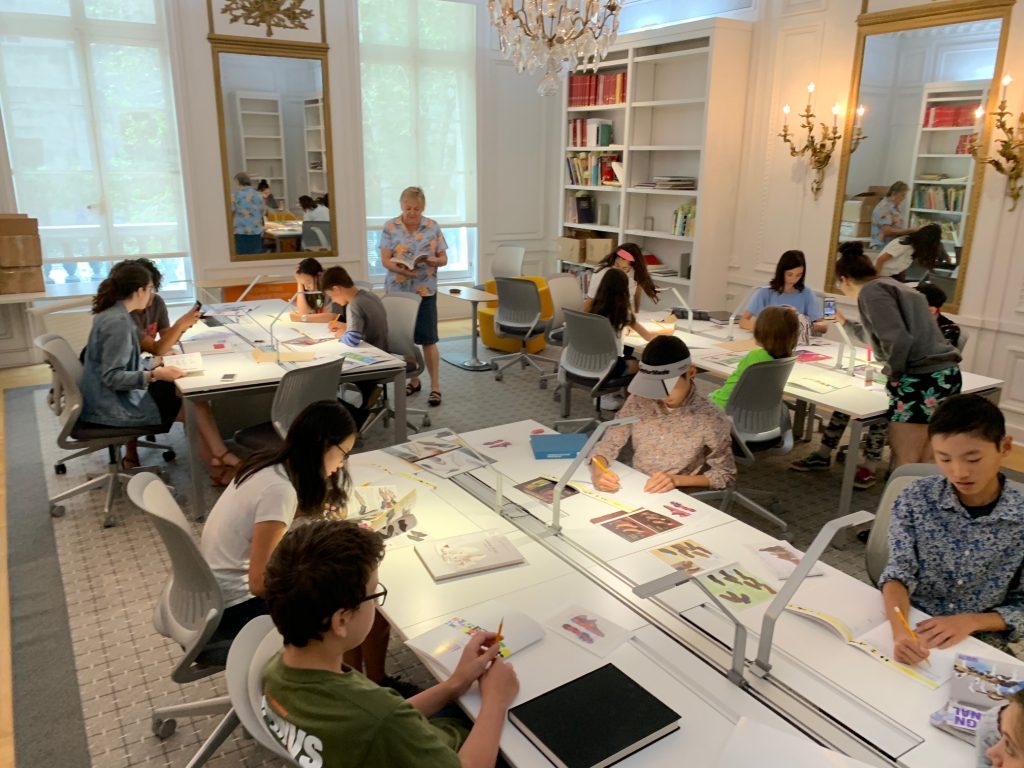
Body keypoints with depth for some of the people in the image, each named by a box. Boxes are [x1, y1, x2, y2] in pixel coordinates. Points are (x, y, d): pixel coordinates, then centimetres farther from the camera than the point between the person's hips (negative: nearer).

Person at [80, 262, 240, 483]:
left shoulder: (113, 314, 8)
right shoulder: (118, 322, -22)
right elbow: (112, 377, -24)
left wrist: (154, 362, 24)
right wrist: (154, 375, -32)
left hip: (113, 398, 10)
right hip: (115, 407, -10)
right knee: (196, 407, -6)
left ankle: (218, 461, 3)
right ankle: (219, 463, 8)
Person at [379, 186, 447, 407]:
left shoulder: (433, 227, 2)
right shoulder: (390, 228, 0)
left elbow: (444, 259, 4)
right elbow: (385, 260, -4)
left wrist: (434, 260, -19)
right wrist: (401, 269, -23)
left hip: (425, 291, -1)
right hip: (397, 291, 1)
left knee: (428, 340, -2)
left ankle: (435, 386, 6)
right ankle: (413, 380, 25)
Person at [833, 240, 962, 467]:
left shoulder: (872, 291, -6)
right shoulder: (892, 285, 22)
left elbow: (898, 340, -19)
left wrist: (893, 375, -4)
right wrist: (847, 323, 50)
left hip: (920, 380, -9)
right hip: (946, 374, 9)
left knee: (904, 464, -4)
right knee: (924, 463, 12)